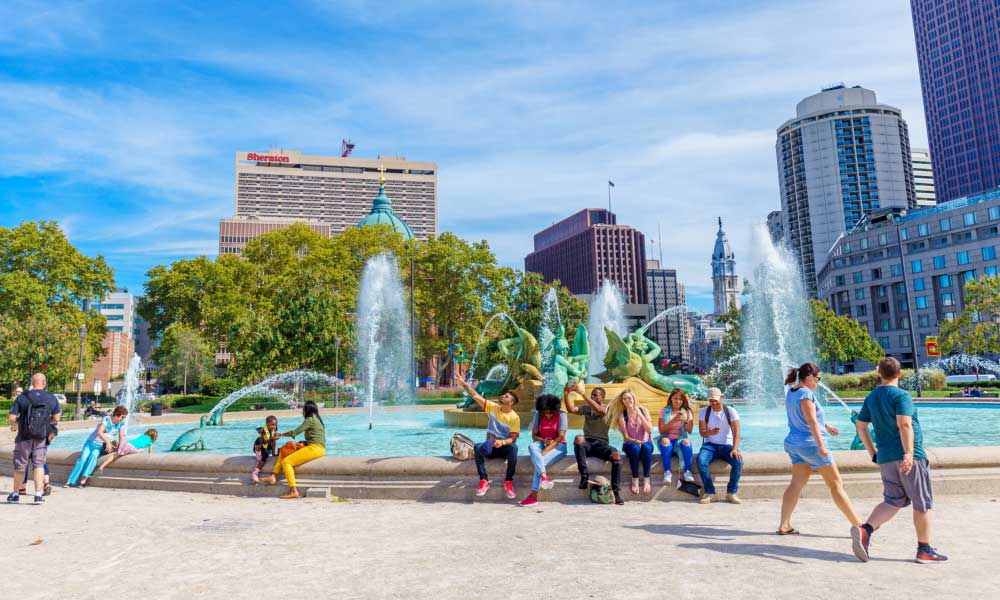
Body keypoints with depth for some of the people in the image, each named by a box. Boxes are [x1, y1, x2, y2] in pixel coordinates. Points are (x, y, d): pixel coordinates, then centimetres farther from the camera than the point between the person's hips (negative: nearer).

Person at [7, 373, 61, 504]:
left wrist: (15, 423, 13)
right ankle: (38, 495, 4)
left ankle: (15, 494, 27)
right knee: (39, 465, 8)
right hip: (42, 438, 1)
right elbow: (56, 418, 2)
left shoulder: (21, 397, -7)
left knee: (20, 466, 14)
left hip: (24, 437, -1)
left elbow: (10, 418, -9)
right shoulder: (52, 398, -1)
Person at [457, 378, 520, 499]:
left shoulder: (514, 418, -10)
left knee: (513, 447, -37)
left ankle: (508, 481, -24)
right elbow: (476, 396, -5)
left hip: (505, 448, -3)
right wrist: (464, 384, -15)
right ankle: (484, 480, -25)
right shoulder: (493, 407, 0)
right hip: (490, 447, 3)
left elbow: (513, 438, -15)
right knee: (478, 447, -31)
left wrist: (502, 442, -35)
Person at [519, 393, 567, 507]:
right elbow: (534, 435, 4)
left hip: (558, 446, -3)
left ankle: (533, 496, -31)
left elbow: (560, 437, -16)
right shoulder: (538, 415, 4)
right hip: (543, 445, 4)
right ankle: (544, 477, -49)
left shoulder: (561, 415, -9)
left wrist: (543, 452, -25)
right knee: (532, 447, -33)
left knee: (539, 461, -31)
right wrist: (543, 440, -21)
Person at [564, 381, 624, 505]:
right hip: (587, 443, 2)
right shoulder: (586, 408, 13)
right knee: (578, 438, -36)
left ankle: (616, 491, -21)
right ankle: (585, 476, -27)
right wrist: (566, 394, -19)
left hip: (601, 443, -1)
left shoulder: (607, 408, 3)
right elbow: (571, 409, -4)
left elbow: (598, 409, -20)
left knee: (617, 456, -32)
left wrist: (582, 394, -27)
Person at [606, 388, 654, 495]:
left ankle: (646, 479, -29)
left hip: (646, 443, 1)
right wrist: (636, 441, -24)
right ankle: (635, 479, -27)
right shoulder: (622, 415, -2)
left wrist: (640, 415, -16)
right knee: (635, 447, -36)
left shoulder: (643, 410, 1)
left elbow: (650, 430, -8)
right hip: (630, 444, -1)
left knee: (646, 447, -35)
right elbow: (626, 437, -5)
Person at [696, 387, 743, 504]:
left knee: (738, 462, -30)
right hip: (710, 445, 0)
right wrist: (709, 433, -28)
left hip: (727, 445, 0)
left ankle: (731, 493, -12)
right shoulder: (705, 412, 1)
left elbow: (736, 432, -12)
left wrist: (735, 449, -27)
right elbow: (702, 432, -3)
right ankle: (710, 493, -19)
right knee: (701, 461, -31)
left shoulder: (731, 411, -4)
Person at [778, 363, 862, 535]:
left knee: (797, 483, 9)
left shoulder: (791, 393, 10)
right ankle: (858, 525, 9)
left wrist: (826, 426, 32)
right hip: (810, 443, -8)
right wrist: (821, 445, -29)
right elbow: (812, 421, -25)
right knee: (836, 484, 2)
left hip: (794, 443, 8)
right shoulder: (806, 394, -18)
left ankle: (784, 525, 7)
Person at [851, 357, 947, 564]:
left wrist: (873, 453, 22)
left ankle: (865, 529, -12)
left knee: (893, 502, 10)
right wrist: (909, 453, -26)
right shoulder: (901, 395, -10)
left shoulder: (871, 398, 11)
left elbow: (860, 426, 15)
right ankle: (924, 550, 17)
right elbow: (904, 424, -23)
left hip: (885, 458, 6)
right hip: (909, 457, -6)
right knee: (922, 503, 9)